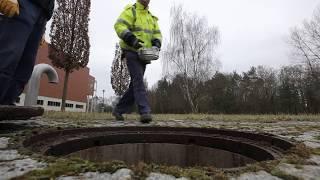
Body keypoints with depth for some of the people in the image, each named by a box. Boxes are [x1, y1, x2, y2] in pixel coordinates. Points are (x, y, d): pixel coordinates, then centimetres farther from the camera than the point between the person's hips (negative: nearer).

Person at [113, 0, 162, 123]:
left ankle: (118, 110, 15)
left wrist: (156, 43, -7)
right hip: (132, 52, -6)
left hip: (143, 54, 7)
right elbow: (119, 26, -12)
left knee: (135, 85, 3)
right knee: (138, 80, -22)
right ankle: (145, 112, -25)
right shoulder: (130, 11, 2)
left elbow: (157, 33, 16)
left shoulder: (151, 17, 23)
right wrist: (131, 39, -27)